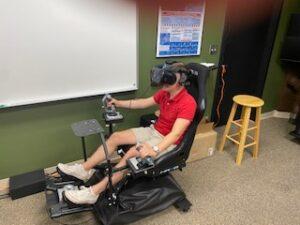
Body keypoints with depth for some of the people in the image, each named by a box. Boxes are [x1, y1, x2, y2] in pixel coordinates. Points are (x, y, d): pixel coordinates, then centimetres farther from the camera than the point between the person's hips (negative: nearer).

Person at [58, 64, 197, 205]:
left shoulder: (188, 103, -24)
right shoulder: (165, 92, 0)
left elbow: (175, 134, -33)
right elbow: (144, 102, 12)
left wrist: (154, 150, -44)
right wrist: (119, 103, 7)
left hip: (168, 141, -8)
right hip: (154, 130, 8)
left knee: (133, 153, -30)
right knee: (116, 136, -5)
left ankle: (94, 192, -24)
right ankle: (84, 169, -3)